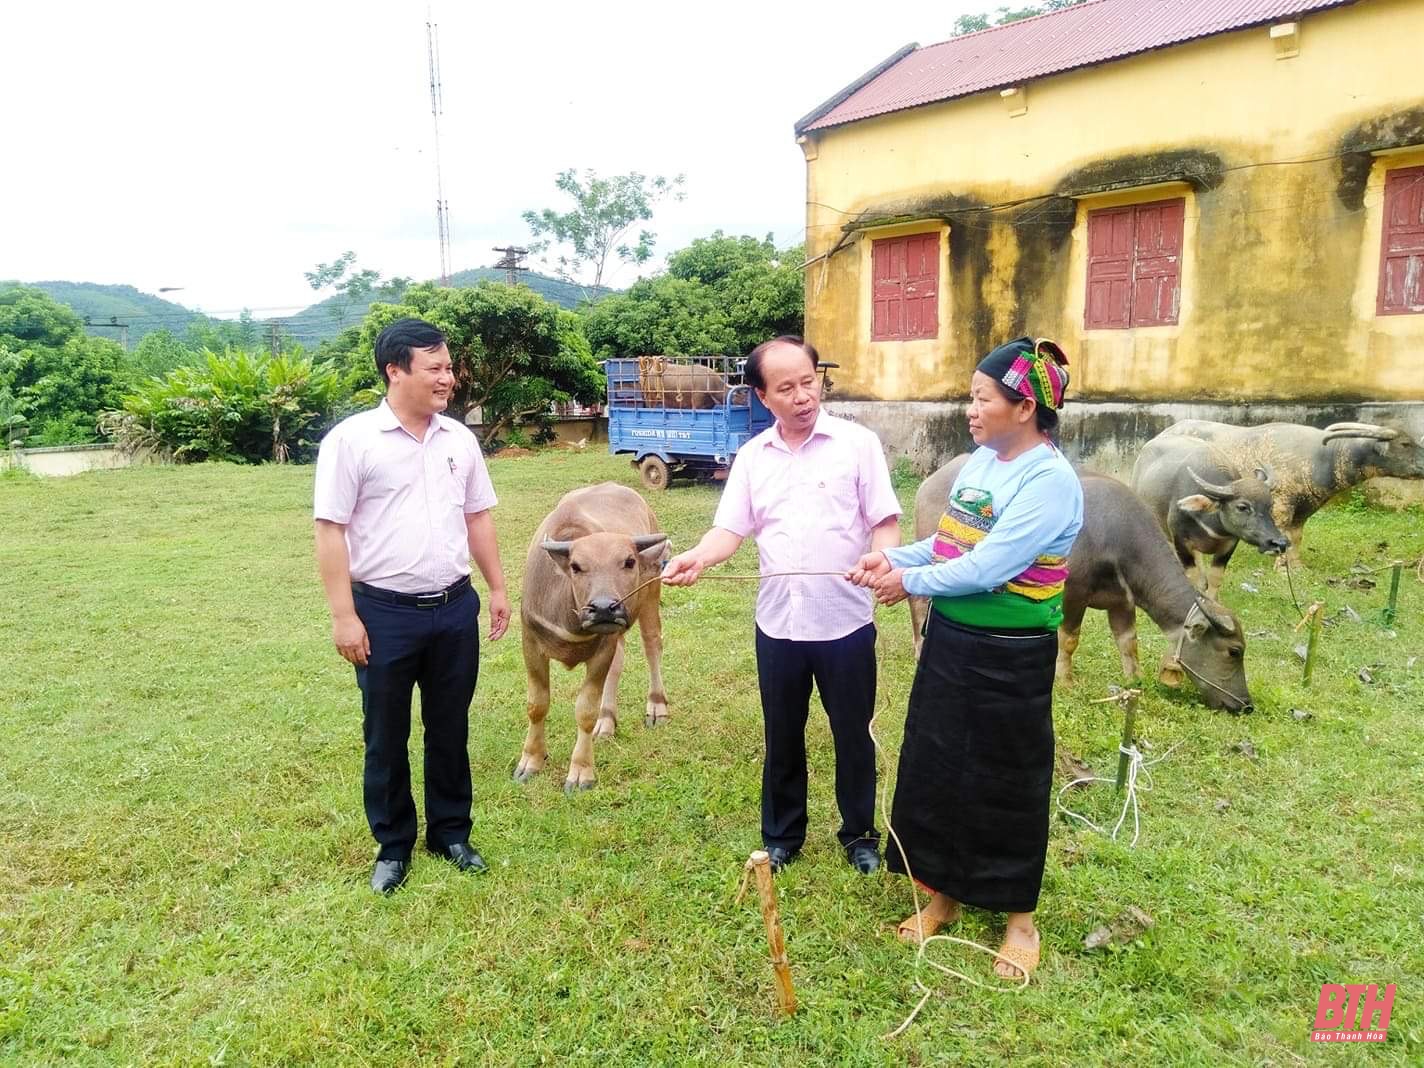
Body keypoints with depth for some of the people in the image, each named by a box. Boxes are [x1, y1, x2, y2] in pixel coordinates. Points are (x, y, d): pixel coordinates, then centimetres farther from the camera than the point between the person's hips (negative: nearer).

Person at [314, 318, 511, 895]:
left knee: (449, 729, 15)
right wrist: (343, 615, -13)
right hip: (384, 613, -4)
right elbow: (330, 531, -10)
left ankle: (451, 833, 32)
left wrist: (497, 588, 13)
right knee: (387, 737, 11)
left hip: (454, 608, 4)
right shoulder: (352, 439, -10)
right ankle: (393, 846, 28)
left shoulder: (459, 439, 6)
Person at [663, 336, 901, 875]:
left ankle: (860, 835, 33)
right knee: (782, 737, 16)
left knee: (853, 735, 12)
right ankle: (781, 836, 34)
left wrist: (881, 559, -27)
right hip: (778, 623, 3)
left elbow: (886, 521, -5)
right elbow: (731, 528, -2)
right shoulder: (752, 456, 4)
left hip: (845, 620, -2)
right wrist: (697, 557, -23)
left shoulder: (857, 443, -5)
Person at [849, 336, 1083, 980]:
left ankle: (1020, 916, 31)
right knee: (934, 767, 16)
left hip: (1010, 659, -8)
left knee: (1007, 783, 9)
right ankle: (944, 895, 35)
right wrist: (893, 559, -4)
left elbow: (986, 567, -25)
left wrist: (910, 582, -14)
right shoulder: (980, 461, 5)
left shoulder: (1050, 480, -20)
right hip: (949, 642, 8)